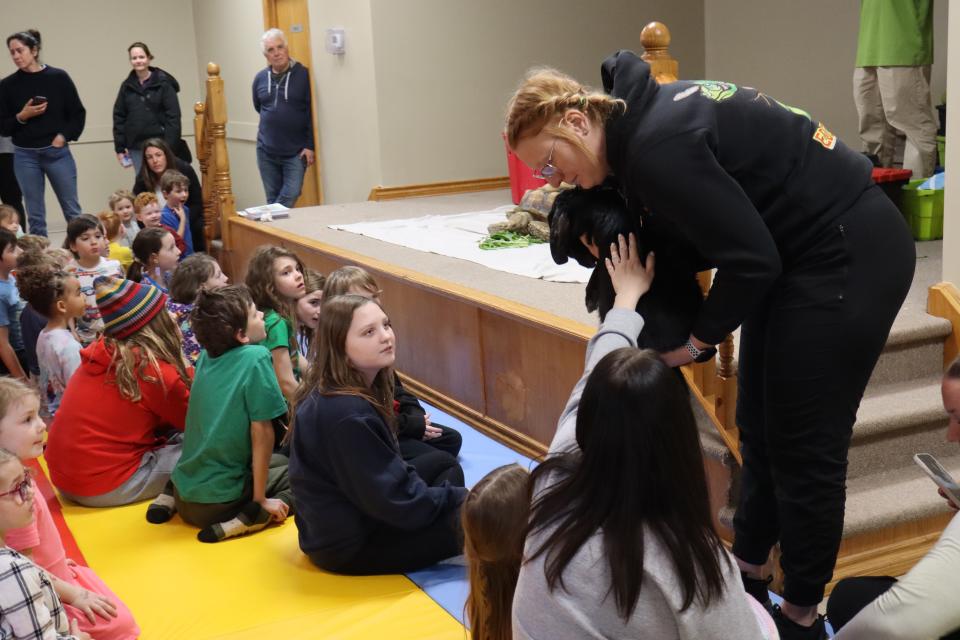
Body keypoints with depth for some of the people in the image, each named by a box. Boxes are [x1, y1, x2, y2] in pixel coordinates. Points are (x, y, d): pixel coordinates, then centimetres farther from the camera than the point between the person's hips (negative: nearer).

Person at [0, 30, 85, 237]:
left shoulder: (58, 77, -2)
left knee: (73, 210, 4)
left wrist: (64, 136, -9)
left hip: (57, 152, -1)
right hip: (25, 156, 1)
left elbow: (78, 113, 3)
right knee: (35, 215, 6)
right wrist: (22, 116, -13)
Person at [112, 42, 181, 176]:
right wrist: (119, 147, 4)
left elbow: (173, 117, -8)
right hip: (135, 147, 4)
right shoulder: (127, 86, 8)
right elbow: (119, 117, 10)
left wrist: (169, 147, -14)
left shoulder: (163, 83, -3)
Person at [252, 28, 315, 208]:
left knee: (290, 196, -13)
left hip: (295, 152, -4)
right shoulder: (260, 78, 5)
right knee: (272, 199, 9)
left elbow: (311, 113, -7)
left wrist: (309, 146, -10)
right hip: (266, 151, 4)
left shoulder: (303, 75, -6)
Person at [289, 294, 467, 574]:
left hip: (346, 521, 10)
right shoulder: (346, 414, -28)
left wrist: (452, 495, 5)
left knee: (446, 467, 17)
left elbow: (388, 472, 11)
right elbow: (394, 501, -24)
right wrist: (462, 498, -12)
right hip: (348, 546, -10)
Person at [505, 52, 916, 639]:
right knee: (759, 427, 17)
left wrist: (696, 342, -10)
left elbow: (750, 259, -23)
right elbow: (706, 235, 9)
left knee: (804, 444, 0)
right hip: (802, 254, 10)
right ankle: (749, 575, 33)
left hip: (849, 258, -10)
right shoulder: (642, 121, 4)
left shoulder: (658, 145, -25)